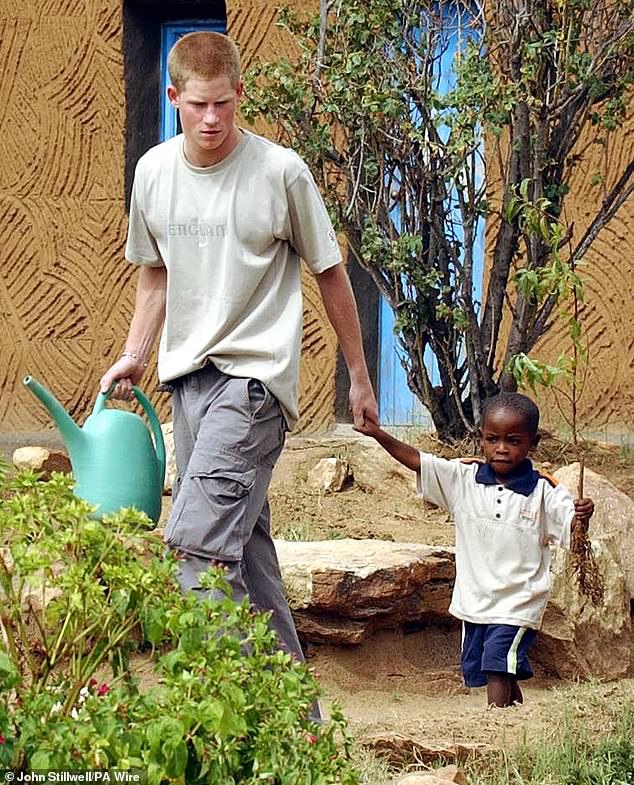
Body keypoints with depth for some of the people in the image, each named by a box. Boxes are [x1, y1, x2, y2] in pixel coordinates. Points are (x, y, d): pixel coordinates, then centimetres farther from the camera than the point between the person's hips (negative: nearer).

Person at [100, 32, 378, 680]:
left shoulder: (280, 172, -8)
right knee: (241, 541, 8)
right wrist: (133, 358, 12)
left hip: (255, 372, -6)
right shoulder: (153, 171, 6)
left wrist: (359, 378, 6)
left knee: (197, 536, -20)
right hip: (189, 375, 6)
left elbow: (330, 274, 1)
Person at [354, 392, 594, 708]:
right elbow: (417, 461, -4)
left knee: (498, 671, -16)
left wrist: (582, 517, -35)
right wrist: (379, 434, -14)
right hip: (475, 600, 5)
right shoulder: (464, 478, -1)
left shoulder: (544, 492, -10)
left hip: (517, 604, -5)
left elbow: (572, 532, -12)